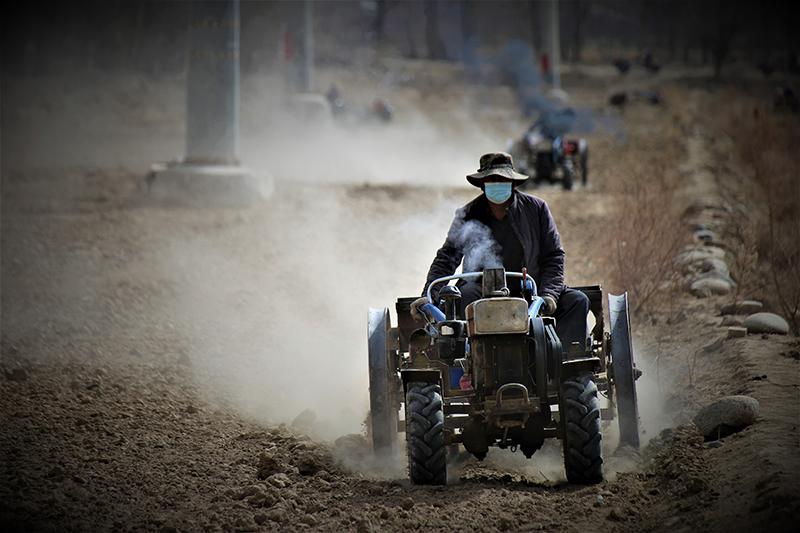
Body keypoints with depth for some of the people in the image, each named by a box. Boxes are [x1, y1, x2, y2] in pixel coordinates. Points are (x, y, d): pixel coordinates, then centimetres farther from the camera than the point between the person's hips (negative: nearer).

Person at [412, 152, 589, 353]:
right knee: (466, 293, -35)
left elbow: (553, 256, 2)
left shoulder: (536, 208, 1)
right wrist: (428, 296, -18)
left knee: (577, 301, -18)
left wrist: (548, 295, -13)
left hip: (530, 290, 2)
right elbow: (447, 257, -3)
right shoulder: (468, 215, 0)